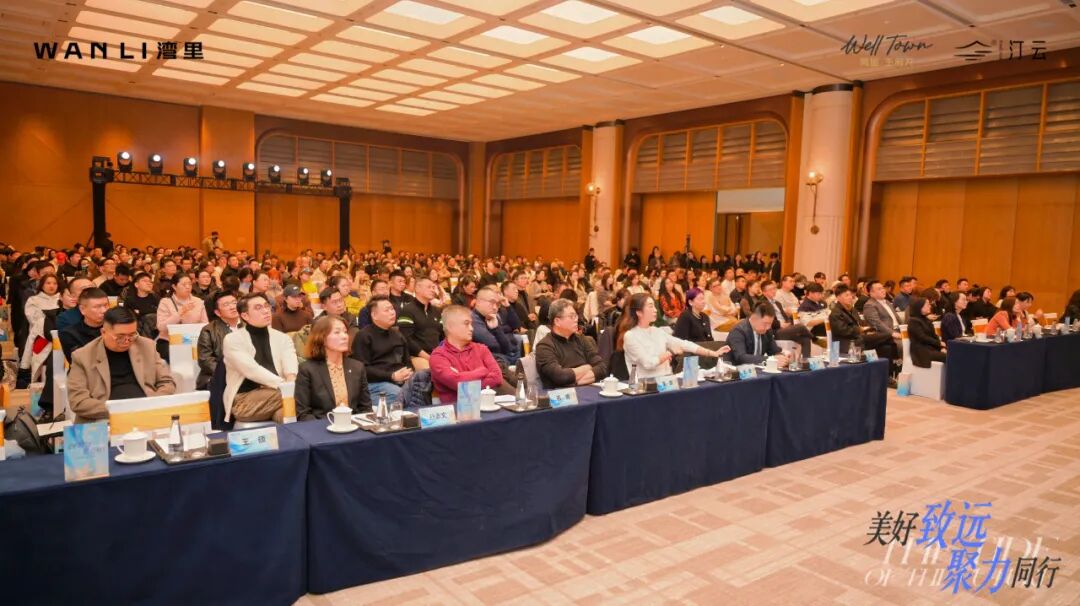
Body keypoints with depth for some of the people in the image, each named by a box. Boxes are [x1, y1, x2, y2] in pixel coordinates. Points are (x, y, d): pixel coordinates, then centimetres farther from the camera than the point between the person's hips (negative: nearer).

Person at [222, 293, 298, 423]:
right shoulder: (233, 339, 2)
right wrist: (285, 385, -24)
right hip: (245, 400, -3)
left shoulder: (282, 338, 15)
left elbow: (291, 369, -2)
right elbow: (252, 370, -13)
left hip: (276, 394, 3)